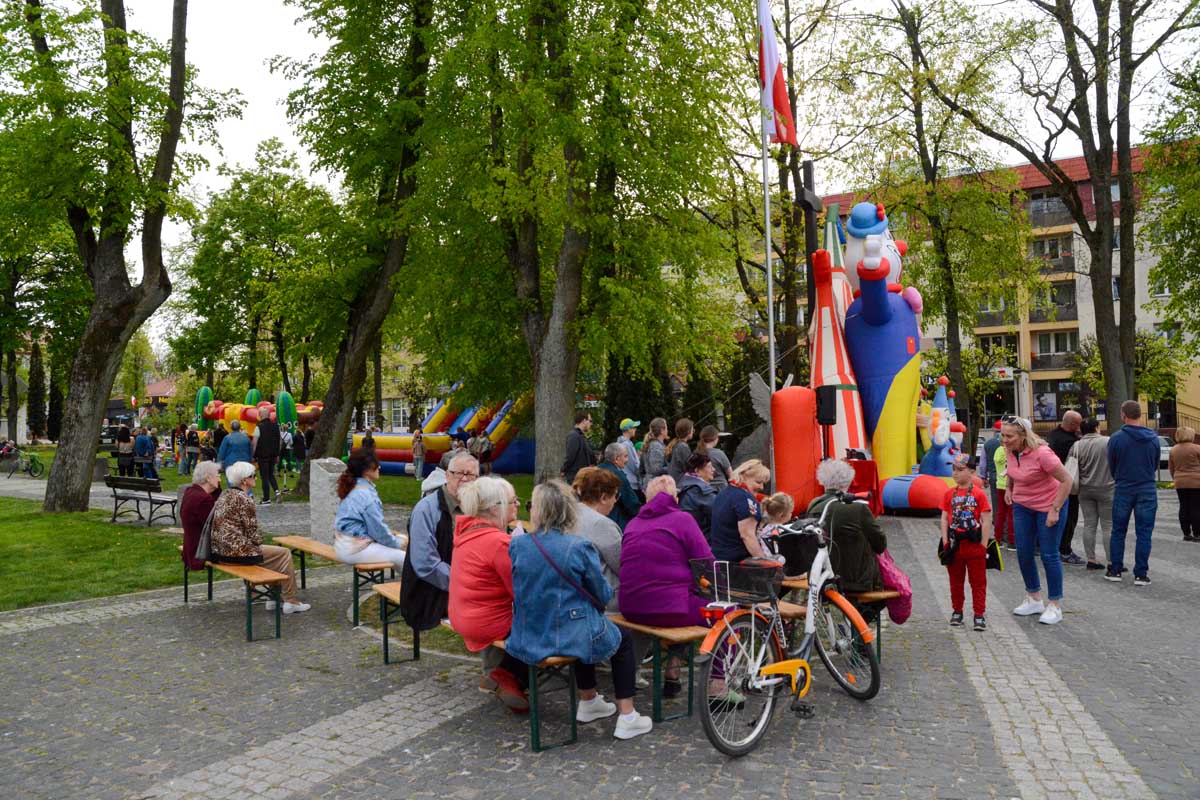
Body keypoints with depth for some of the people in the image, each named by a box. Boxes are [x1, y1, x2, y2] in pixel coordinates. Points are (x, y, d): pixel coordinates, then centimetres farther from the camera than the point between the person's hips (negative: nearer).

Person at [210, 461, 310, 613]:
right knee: (284, 553, 3)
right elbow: (252, 531, -14)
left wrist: (257, 543, 18)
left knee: (273, 551, 25)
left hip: (219, 550, 10)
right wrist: (260, 542, 6)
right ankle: (290, 602, 8)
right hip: (237, 551, -10)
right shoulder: (244, 499, -15)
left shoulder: (224, 495, 12)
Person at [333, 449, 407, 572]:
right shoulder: (366, 495, -22)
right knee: (401, 557, -12)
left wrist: (387, 532, 14)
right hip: (354, 549, -10)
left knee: (402, 539, 14)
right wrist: (398, 544, -3)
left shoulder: (354, 488, 6)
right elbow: (378, 529, -17)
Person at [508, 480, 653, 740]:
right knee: (623, 638, 25)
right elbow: (603, 595, -6)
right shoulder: (580, 547, -17)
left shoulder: (517, 545, -7)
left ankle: (588, 702, 49)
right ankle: (626, 718, 19)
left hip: (527, 642, 5)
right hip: (572, 639, -4)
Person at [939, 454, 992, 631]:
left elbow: (986, 520, -9)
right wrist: (945, 542, -3)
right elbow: (944, 518, 3)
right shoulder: (949, 493, 2)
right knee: (955, 581, 14)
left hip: (974, 544, -3)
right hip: (954, 543, 4)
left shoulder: (978, 494, -8)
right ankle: (957, 611, 26)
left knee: (978, 581, 6)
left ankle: (979, 615, 13)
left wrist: (983, 545, -11)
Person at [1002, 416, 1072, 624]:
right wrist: (1009, 489, 10)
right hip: (1022, 506, 7)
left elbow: (1066, 480, -23)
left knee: (1049, 555, -1)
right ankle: (1034, 599, 26)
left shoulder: (1042, 453, -27)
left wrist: (1055, 510, -23)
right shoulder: (1011, 451, -7)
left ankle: (1055, 606, 13)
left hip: (1048, 507, -7)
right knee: (1023, 553, 9)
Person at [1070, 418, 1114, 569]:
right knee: (1108, 526, 1)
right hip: (1106, 489, -3)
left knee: (1089, 525, 7)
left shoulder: (1076, 446, 0)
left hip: (1085, 490, 3)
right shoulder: (1108, 442, -7)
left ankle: (1091, 560, 9)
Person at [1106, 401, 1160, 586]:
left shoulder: (1116, 438, -10)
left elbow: (1111, 466, 1)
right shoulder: (1153, 438, -2)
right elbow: (1156, 464, 10)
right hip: (1147, 490, 1)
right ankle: (1141, 575, 6)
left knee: (1118, 532, 10)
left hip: (1123, 490, -1)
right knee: (1144, 534, 5)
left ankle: (1115, 570, 13)